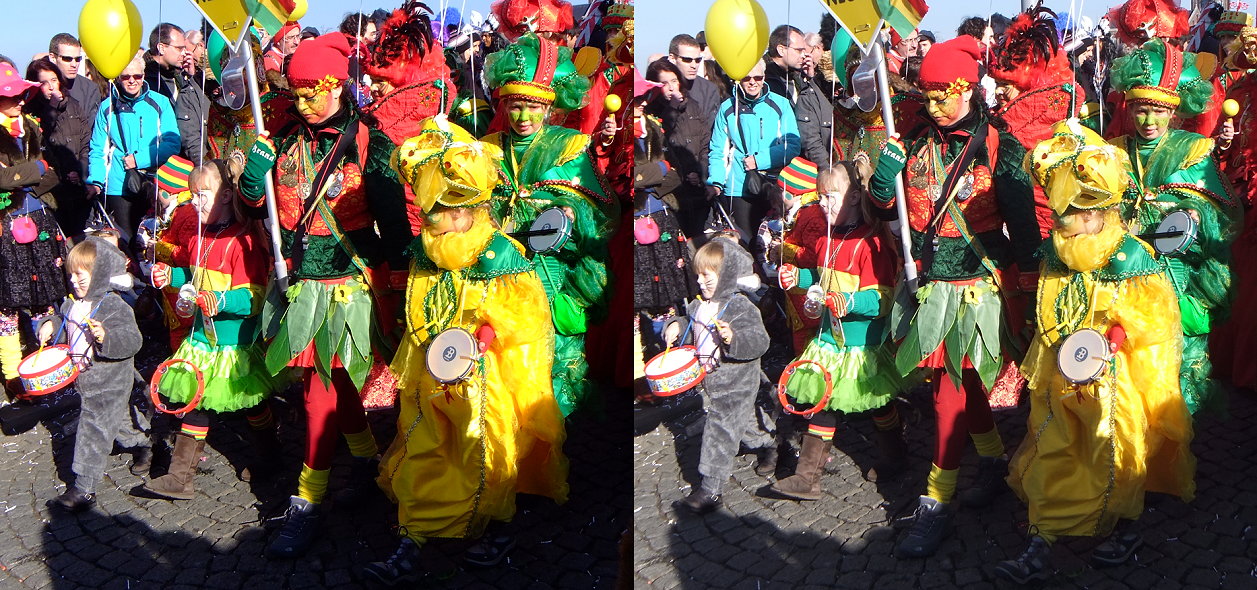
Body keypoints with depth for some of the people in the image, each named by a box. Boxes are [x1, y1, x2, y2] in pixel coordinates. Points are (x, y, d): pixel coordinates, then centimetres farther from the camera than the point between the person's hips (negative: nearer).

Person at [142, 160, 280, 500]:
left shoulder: (243, 240, -19)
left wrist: (220, 300, -39)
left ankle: (269, 459, 32)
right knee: (193, 403, 8)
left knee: (252, 404, 10)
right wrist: (172, 275, 13)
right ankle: (181, 477, 14)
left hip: (235, 343, -8)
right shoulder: (200, 237, 10)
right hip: (203, 338, 8)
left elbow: (253, 297, -25)